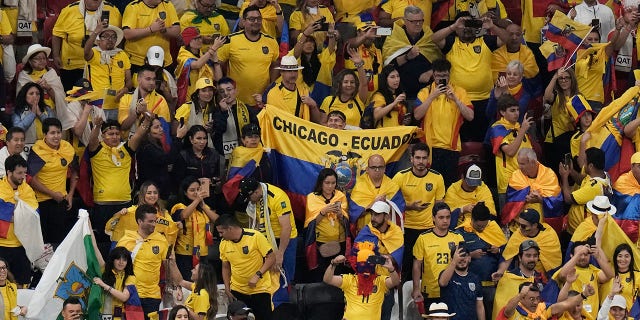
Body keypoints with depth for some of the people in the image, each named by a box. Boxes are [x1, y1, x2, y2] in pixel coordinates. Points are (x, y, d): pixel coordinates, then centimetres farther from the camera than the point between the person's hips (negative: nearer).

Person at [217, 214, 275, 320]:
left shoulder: (255, 237, -15)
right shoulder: (224, 243, 1)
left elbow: (271, 258, -13)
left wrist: (257, 275, -22)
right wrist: (227, 288, 4)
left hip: (259, 290, -4)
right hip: (237, 290, 4)